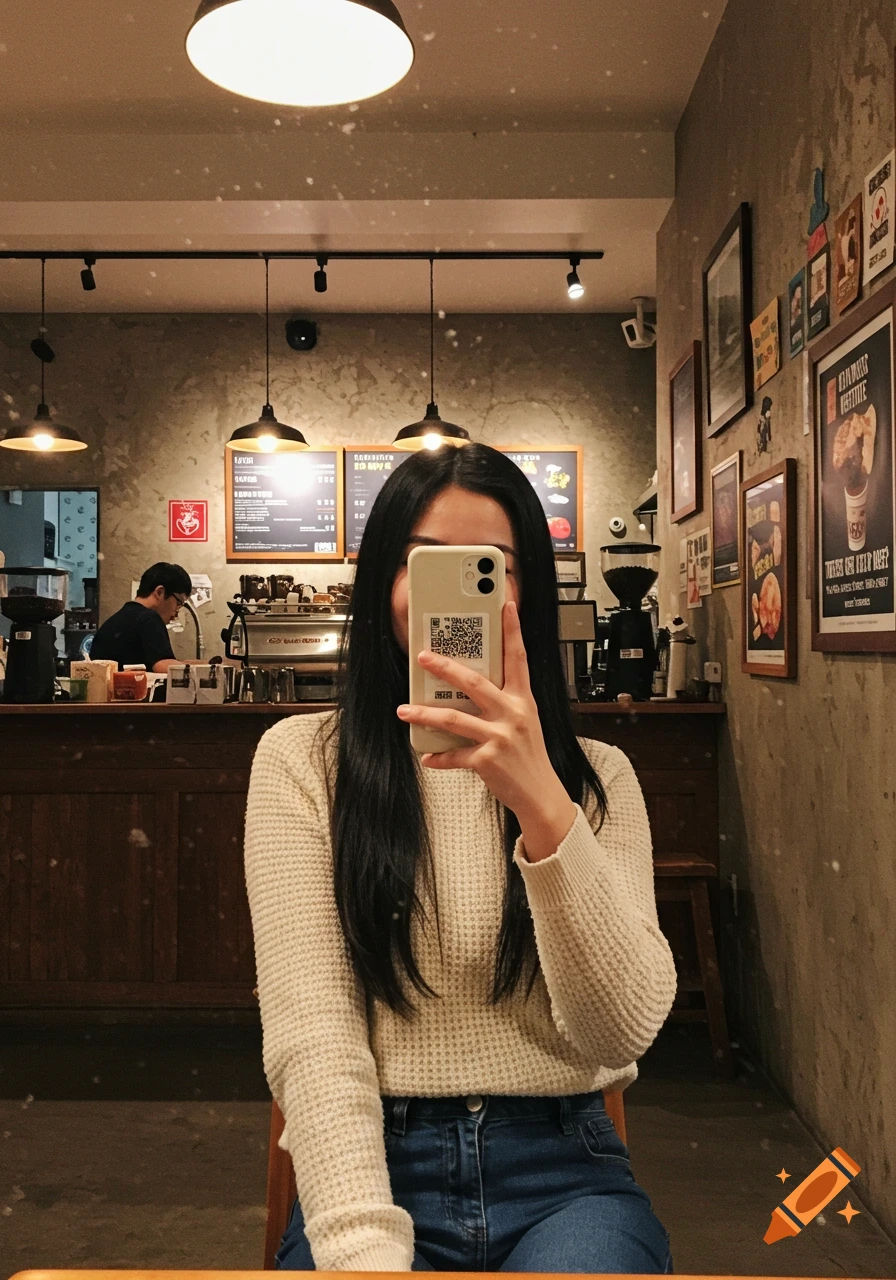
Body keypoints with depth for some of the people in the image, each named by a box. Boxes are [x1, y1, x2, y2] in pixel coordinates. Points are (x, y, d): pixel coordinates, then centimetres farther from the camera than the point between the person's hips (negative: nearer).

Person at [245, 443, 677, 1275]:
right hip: (370, 1168, 0)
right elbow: (311, 1037, -7)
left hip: (562, 1172, 1)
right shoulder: (301, 759, 1)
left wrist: (542, 804, -22)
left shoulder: (596, 777, 5)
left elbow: (624, 1030, -9)